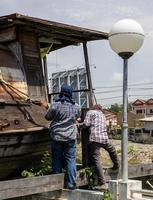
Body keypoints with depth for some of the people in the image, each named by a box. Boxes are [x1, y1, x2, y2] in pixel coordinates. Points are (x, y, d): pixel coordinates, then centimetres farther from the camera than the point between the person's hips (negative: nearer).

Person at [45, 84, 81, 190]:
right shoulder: (76, 107, -2)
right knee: (70, 159, 7)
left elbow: (47, 117, 0)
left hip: (56, 136, -1)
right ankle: (71, 183, 7)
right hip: (71, 137, 1)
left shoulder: (56, 105, -11)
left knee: (57, 159, 9)